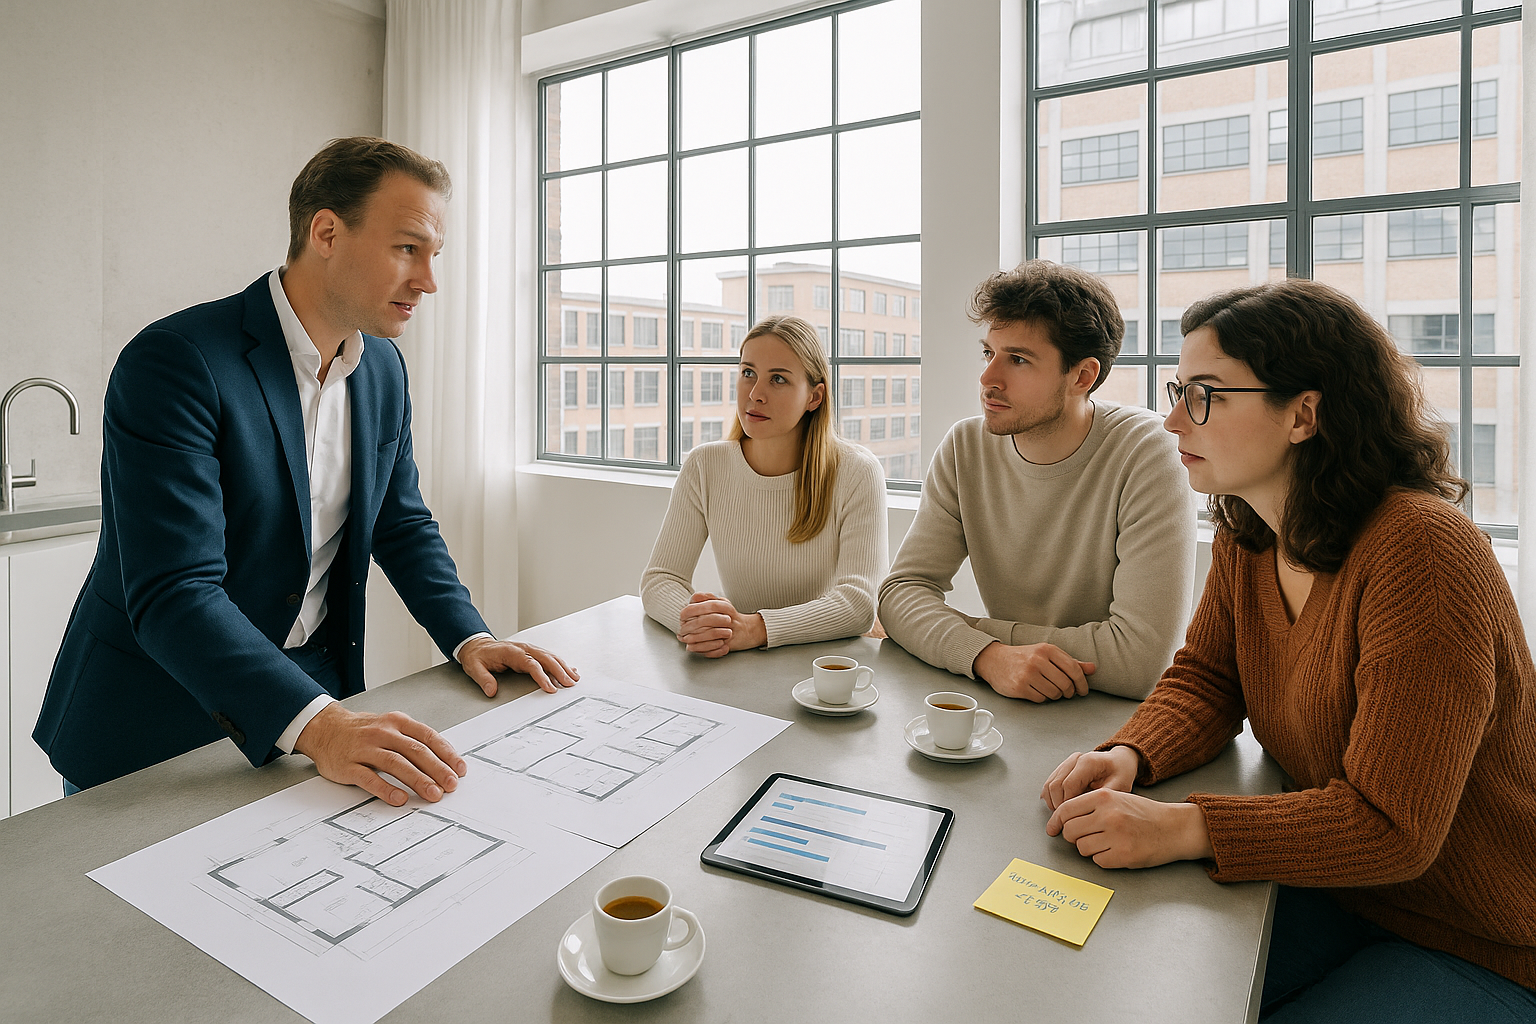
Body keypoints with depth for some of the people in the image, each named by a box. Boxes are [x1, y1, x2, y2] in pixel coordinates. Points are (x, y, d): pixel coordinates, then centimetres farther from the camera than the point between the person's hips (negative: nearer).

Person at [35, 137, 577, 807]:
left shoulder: (384, 368, 0)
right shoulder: (173, 362, -23)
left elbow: (401, 523, 8)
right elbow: (173, 594, -30)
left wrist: (470, 636, -6)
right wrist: (316, 724, -42)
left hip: (315, 692, 6)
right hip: (157, 724, -5)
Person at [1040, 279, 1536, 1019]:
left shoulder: (1421, 554, -28)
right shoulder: (1244, 534, -4)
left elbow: (1389, 826, -29)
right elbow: (1204, 681, 3)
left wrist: (1176, 828, -34)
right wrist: (1129, 756, -18)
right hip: (1334, 891, 6)